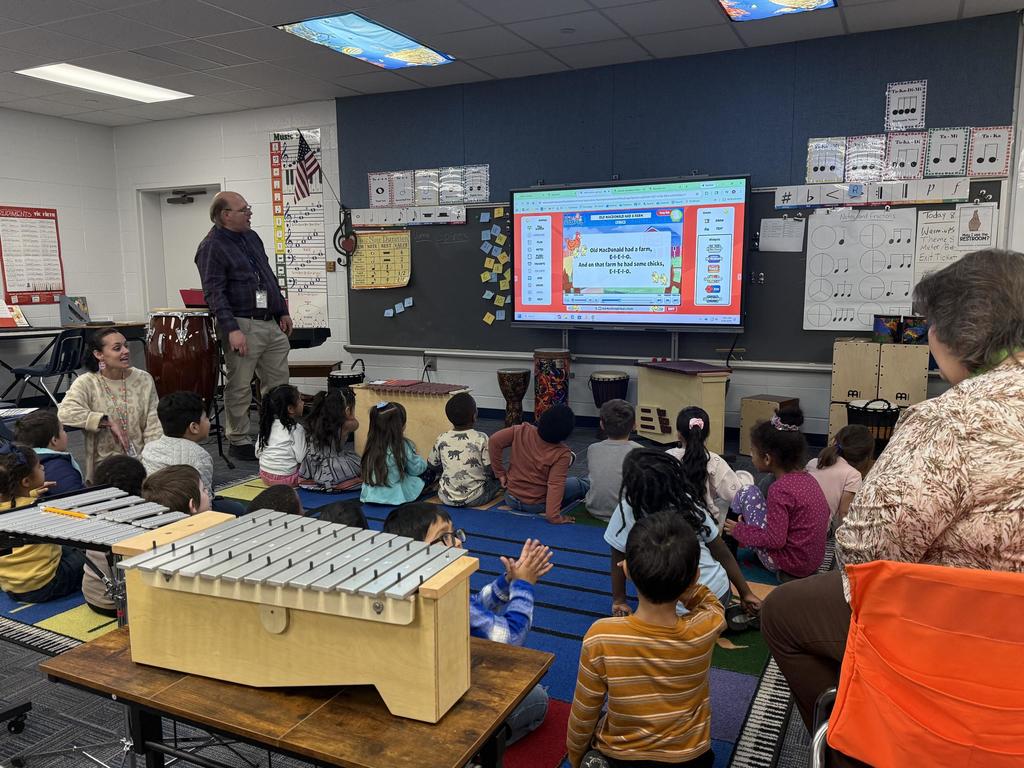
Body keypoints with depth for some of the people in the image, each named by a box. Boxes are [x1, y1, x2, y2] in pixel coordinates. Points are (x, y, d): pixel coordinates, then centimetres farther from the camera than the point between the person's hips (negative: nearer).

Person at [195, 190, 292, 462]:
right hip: (242, 326, -8)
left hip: (271, 325, 8)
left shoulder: (251, 237, 15)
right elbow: (214, 293, -17)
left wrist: (282, 311, 18)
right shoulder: (212, 248, -10)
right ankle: (238, 441, 12)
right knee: (240, 388, 0)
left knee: (278, 383, 12)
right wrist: (232, 329, -24)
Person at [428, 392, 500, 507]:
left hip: (447, 499, 2)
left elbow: (431, 466, 7)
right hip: (475, 499, -2)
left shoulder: (441, 440, -5)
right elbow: (490, 471, -11)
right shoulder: (481, 439, -14)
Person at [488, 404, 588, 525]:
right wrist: (553, 516, -26)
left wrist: (499, 473, -5)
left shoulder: (523, 431, -15)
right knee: (579, 484, 13)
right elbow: (555, 485, -27)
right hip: (536, 505, -4)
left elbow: (494, 441, -14)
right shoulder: (562, 454, -22)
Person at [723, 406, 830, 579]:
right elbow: (826, 514, 13)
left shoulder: (779, 490, -24)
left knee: (748, 493, -4)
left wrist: (739, 531, -10)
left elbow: (775, 540, -26)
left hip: (787, 565, -8)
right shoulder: (808, 478, -1)